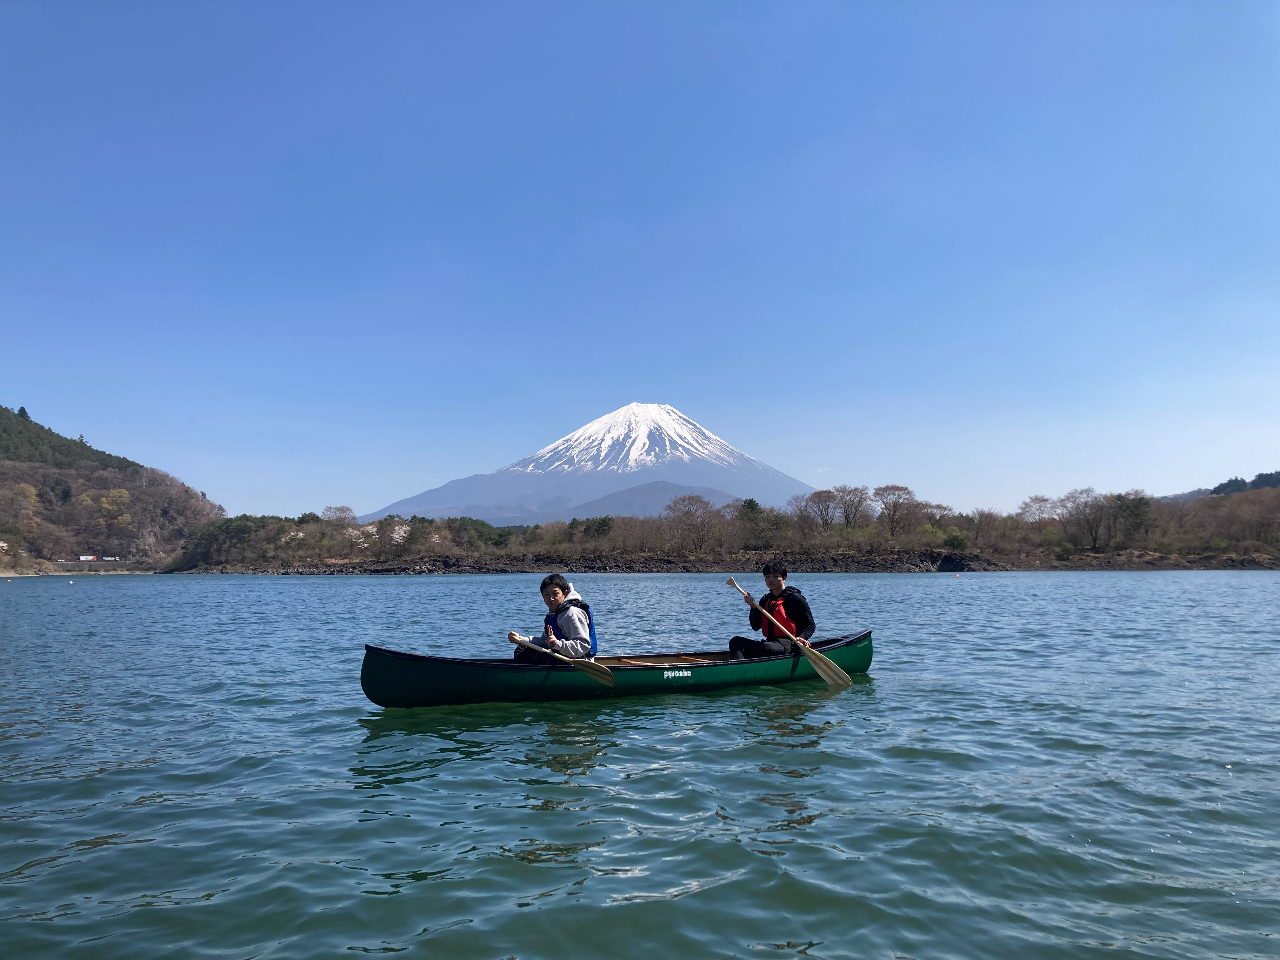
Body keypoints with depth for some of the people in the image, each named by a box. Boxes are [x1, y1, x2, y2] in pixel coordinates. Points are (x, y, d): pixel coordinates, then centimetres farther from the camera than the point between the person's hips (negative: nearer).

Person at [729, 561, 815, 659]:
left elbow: (811, 625, -1)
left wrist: (802, 638, -20)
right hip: (770, 642, 7)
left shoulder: (795, 598, -1)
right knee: (736, 641, -11)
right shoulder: (765, 600, 17)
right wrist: (753, 606, 0)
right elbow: (756, 626, 14)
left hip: (789, 646, -7)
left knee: (767, 647, -39)